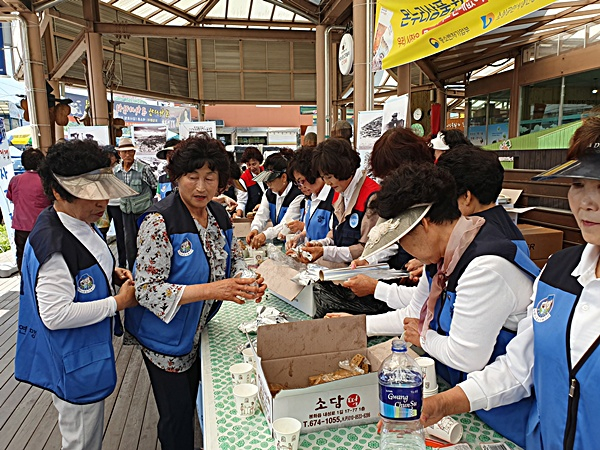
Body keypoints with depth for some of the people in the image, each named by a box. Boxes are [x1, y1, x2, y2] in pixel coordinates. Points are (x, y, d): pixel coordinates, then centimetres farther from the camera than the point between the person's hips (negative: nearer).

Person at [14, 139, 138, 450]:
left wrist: (111, 274, -1)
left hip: (87, 352, 9)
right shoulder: (53, 243, -29)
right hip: (73, 366, -9)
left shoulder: (81, 223, 1)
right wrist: (118, 303, -23)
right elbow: (55, 314, -29)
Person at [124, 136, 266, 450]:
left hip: (197, 333, 7)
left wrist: (247, 282, -13)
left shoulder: (219, 216, -4)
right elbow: (147, 291, -27)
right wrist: (211, 290, -35)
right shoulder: (160, 222, -25)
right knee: (177, 415, 11)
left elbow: (233, 259, 10)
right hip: (166, 339, -6)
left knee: (191, 404, 26)